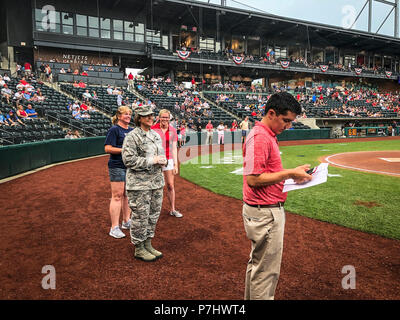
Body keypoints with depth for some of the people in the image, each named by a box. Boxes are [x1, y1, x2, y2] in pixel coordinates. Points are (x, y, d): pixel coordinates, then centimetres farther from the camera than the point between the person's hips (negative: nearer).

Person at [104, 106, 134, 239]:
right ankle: (114, 228, 0)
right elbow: (107, 148, -14)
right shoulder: (114, 130, -7)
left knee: (127, 194, 14)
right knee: (117, 196, -6)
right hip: (117, 166, -8)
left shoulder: (131, 130, 16)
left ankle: (126, 221, 26)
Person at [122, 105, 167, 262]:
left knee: (153, 215, 14)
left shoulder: (156, 135, 14)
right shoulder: (132, 136, -10)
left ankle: (148, 245, 30)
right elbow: (128, 159, -17)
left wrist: (163, 160, -1)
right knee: (140, 216, 1)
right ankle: (139, 249, 18)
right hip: (139, 183, -8)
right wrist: (151, 161, -19)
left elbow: (162, 155, 23)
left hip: (157, 181, 8)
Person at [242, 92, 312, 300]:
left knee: (258, 263, 24)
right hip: (265, 213, -11)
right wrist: (289, 173, -19)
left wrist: (291, 174, 7)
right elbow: (253, 179, -25)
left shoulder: (268, 135, 13)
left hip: (269, 209, 11)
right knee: (266, 269, 3)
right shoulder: (259, 137, -20)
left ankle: (252, 298, 41)